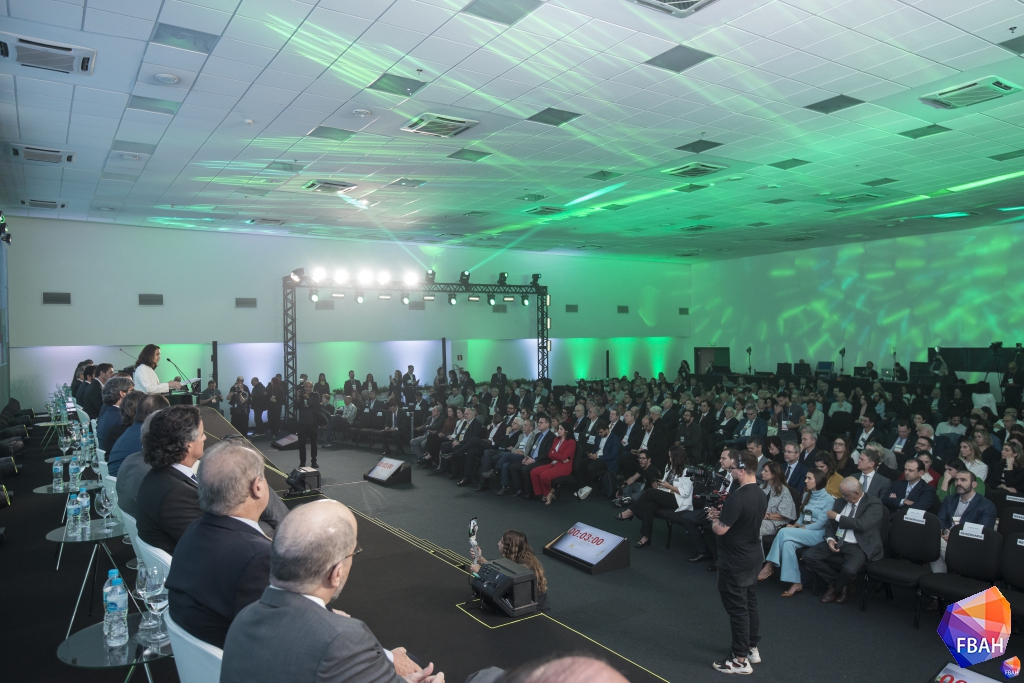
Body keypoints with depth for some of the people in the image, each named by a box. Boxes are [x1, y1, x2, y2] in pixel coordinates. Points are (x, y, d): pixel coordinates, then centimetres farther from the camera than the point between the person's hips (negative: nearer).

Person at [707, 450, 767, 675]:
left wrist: (714, 519, -5)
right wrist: (721, 515, 9)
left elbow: (720, 529, -26)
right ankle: (752, 649, 32)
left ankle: (741, 660, 11)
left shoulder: (737, 497, -28)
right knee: (750, 603, 19)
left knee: (737, 608, 1)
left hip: (735, 562, -9)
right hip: (753, 557, 9)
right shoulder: (760, 495, 3)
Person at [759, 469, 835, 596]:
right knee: (788, 543, -29)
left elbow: (820, 523, -13)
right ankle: (796, 583, -29)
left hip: (817, 534, -6)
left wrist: (801, 528, -17)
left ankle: (769, 566, -22)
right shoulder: (807, 495, 15)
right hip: (802, 532, 6)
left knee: (784, 532, -29)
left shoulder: (829, 499, -6)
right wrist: (795, 525, -3)